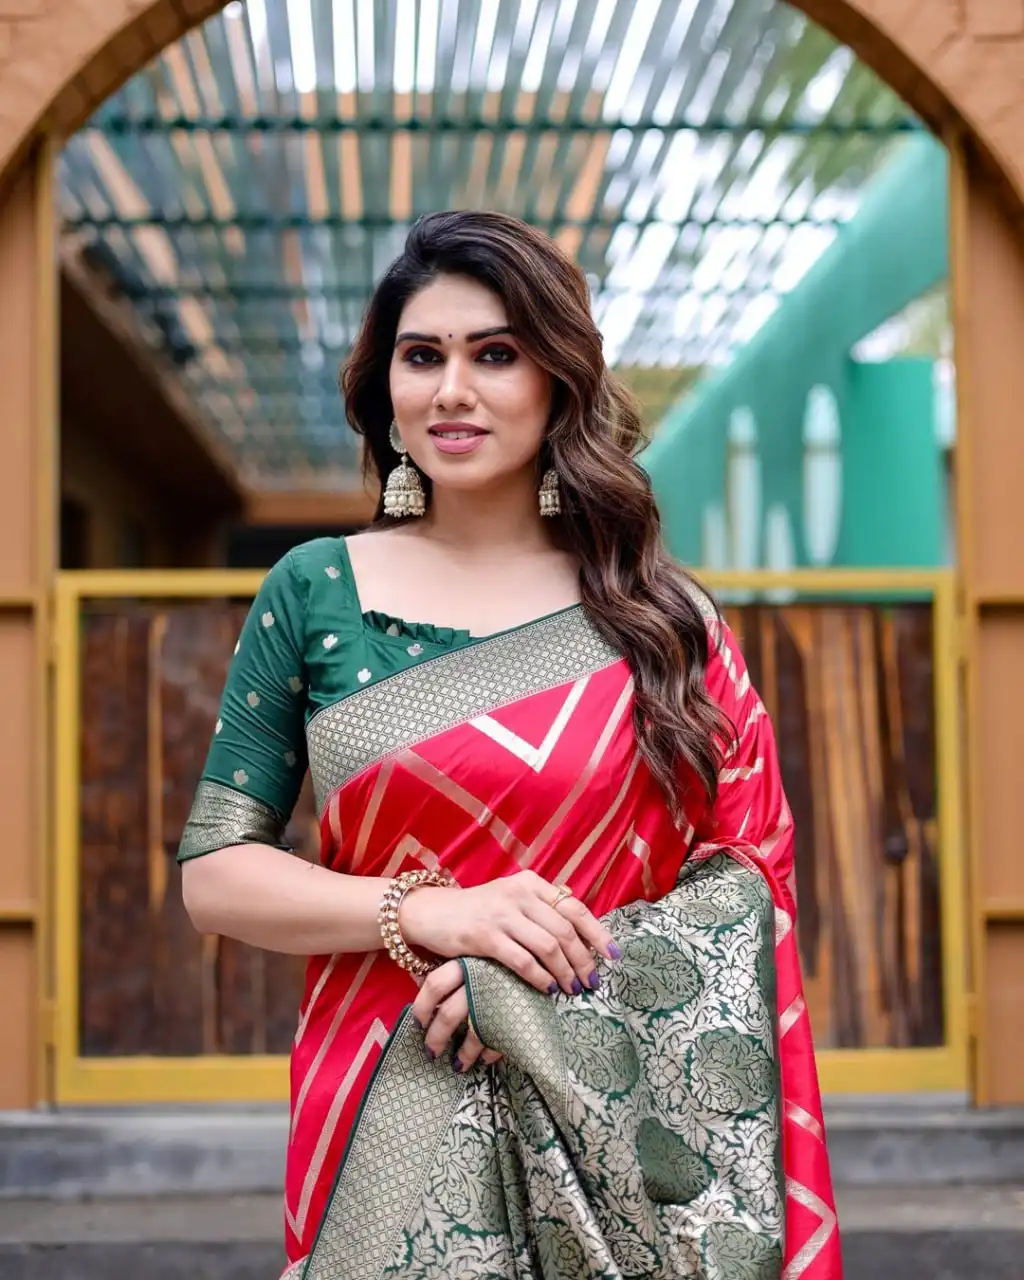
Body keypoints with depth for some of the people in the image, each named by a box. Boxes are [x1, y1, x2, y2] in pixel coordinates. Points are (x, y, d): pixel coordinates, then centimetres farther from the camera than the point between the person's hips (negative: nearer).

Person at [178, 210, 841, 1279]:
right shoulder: (313, 593, 1)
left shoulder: (662, 620, 1)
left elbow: (744, 881, -2)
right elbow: (214, 872, -1)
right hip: (389, 1131, 0)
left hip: (620, 1131, 0)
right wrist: (428, 912, -17)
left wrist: (534, 989, -17)